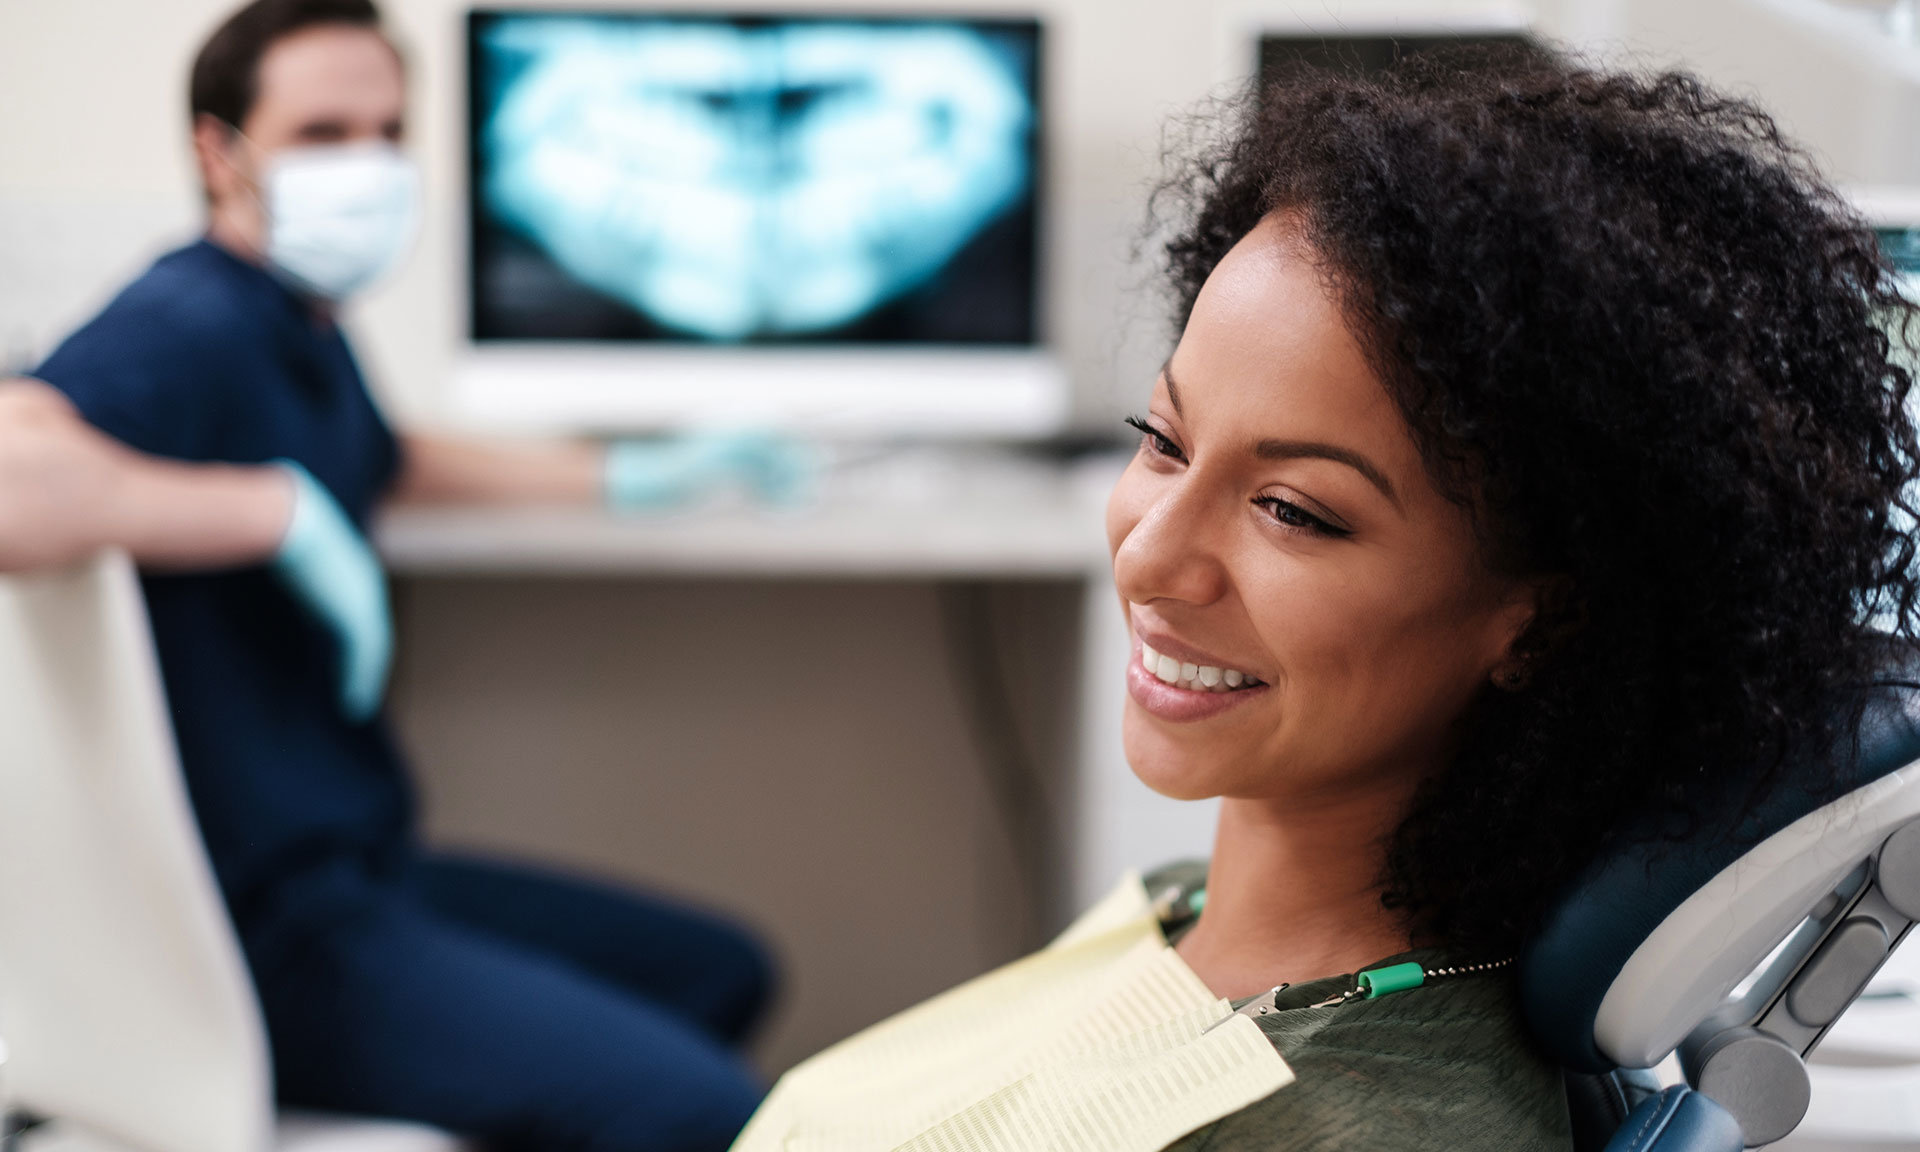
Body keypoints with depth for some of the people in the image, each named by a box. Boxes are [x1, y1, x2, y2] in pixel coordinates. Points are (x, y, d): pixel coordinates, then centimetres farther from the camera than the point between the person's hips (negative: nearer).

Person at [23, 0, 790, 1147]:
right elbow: (19, 472, -42)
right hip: (274, 933, -11)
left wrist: (628, 475, 40)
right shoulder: (188, 325, -20)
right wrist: (282, 512, -32)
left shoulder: (305, 329, 13)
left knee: (723, 969, 21)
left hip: (362, 870, 11)